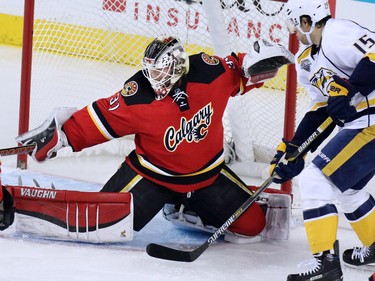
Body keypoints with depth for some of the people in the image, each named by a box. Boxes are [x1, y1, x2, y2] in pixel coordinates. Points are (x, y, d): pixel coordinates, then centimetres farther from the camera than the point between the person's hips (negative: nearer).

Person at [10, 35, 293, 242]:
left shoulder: (211, 71, -19)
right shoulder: (140, 96, -25)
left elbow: (239, 71, 0)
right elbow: (103, 116, -18)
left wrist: (257, 60, -19)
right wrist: (60, 133, -22)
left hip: (208, 172, 3)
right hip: (153, 172, -3)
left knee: (252, 223, 2)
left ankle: (188, 207, 21)